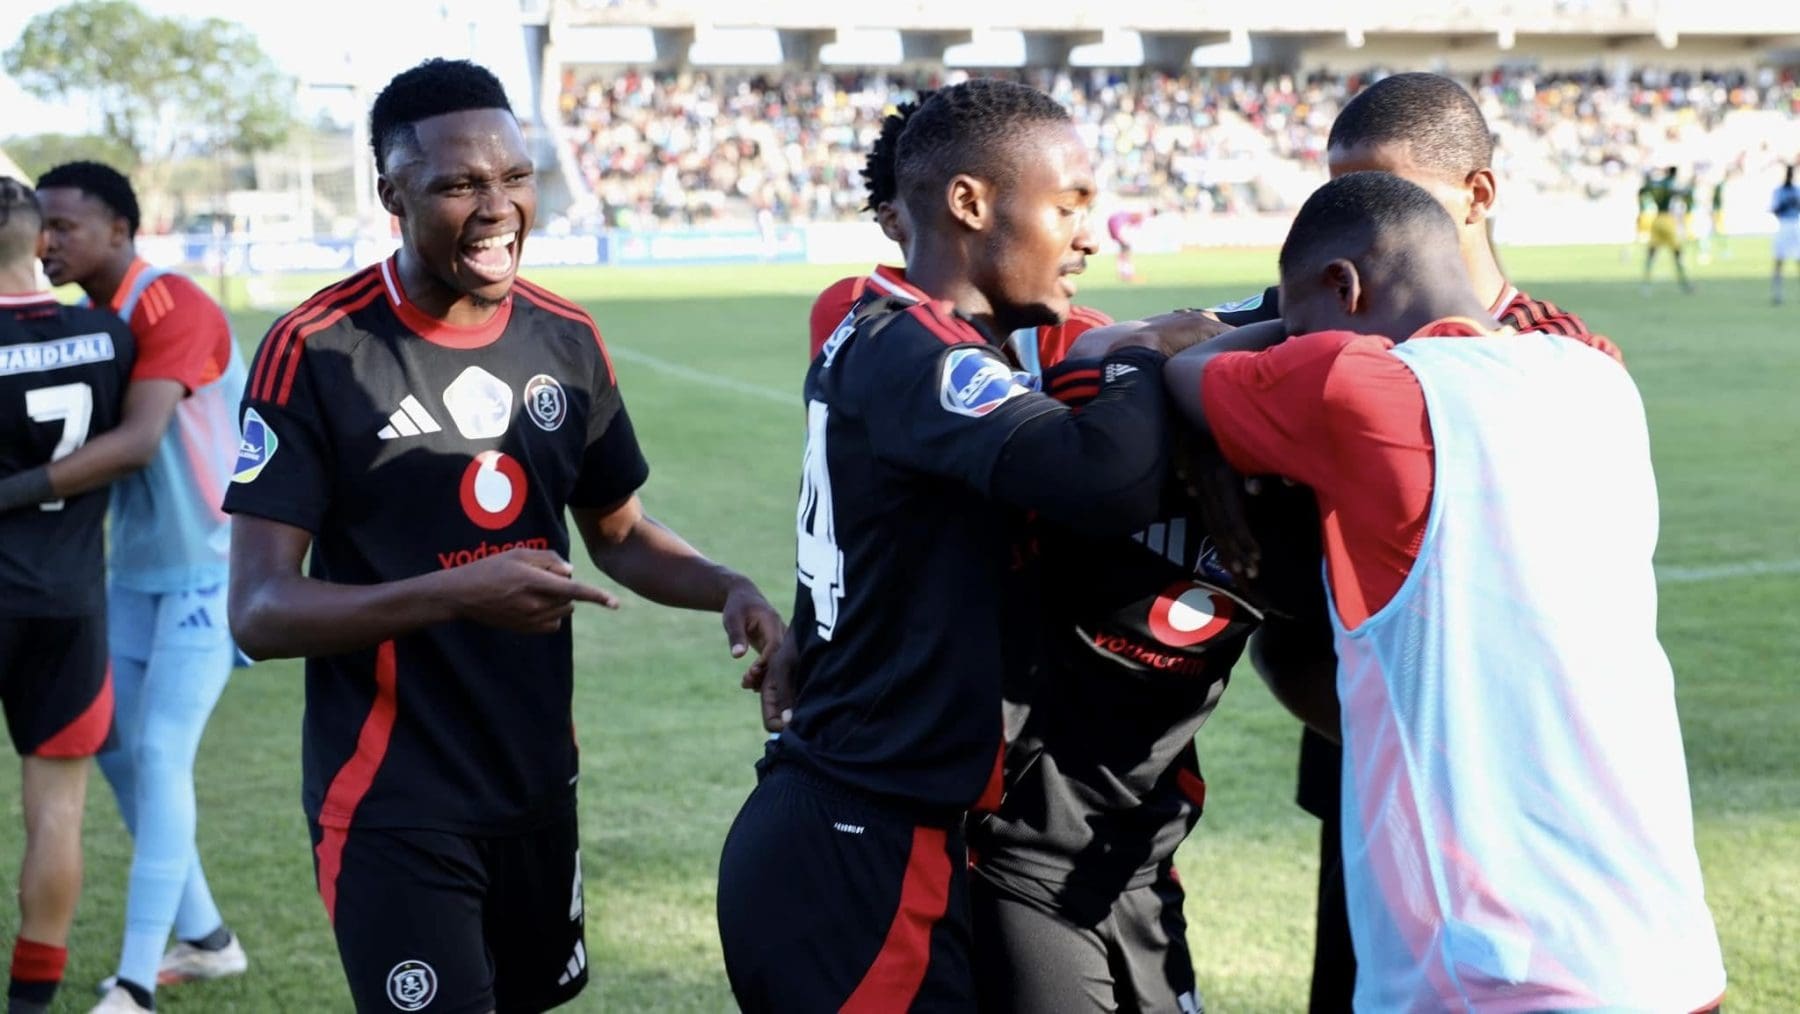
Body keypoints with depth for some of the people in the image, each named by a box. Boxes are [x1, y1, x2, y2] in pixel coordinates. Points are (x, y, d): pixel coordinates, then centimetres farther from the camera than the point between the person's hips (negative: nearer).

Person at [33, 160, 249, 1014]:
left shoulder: (175, 310, -20)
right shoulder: (91, 320, 8)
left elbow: (138, 442, -31)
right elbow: (99, 444, 9)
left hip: (208, 565, -9)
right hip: (137, 567, 9)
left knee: (159, 754, -13)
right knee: (117, 748, 9)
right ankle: (203, 938, 23)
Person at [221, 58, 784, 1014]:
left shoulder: (565, 339, 3)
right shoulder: (318, 352, -15)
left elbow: (617, 533, 16)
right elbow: (260, 612, -19)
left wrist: (729, 590, -5)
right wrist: (458, 592, -33)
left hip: (539, 787, 6)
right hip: (391, 810, -6)